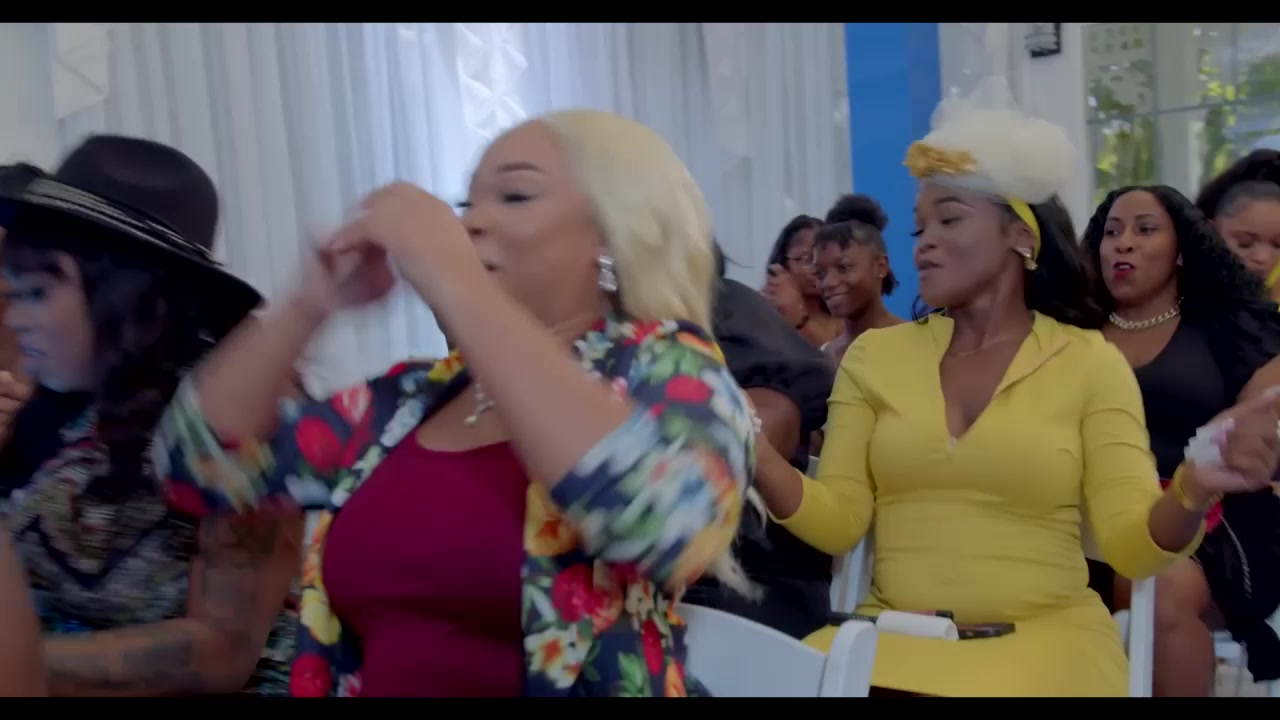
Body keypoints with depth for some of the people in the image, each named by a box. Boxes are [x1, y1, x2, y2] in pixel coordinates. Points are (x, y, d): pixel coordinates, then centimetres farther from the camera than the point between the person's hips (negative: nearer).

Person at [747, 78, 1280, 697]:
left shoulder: (1090, 361, 2)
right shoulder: (874, 354, 6)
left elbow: (1129, 545, -4)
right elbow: (835, 522, 1)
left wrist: (1194, 490, -24)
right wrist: (753, 455, -16)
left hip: (1044, 635, -1)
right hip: (893, 631, 1)